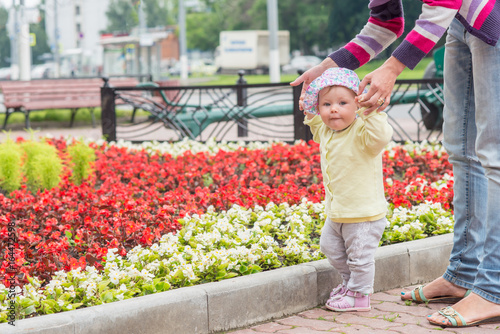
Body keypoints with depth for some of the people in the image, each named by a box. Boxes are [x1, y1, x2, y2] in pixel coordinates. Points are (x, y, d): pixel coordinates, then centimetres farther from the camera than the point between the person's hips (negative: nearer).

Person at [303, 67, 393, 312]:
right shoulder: (325, 131, 3)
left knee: (359, 256, 4)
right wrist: (310, 115, 16)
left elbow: (381, 136, -43)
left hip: (364, 213, -9)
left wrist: (373, 111, -47)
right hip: (337, 213, 9)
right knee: (329, 246, 24)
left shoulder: (361, 133, -23)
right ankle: (350, 280, 45)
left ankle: (359, 295, 23)